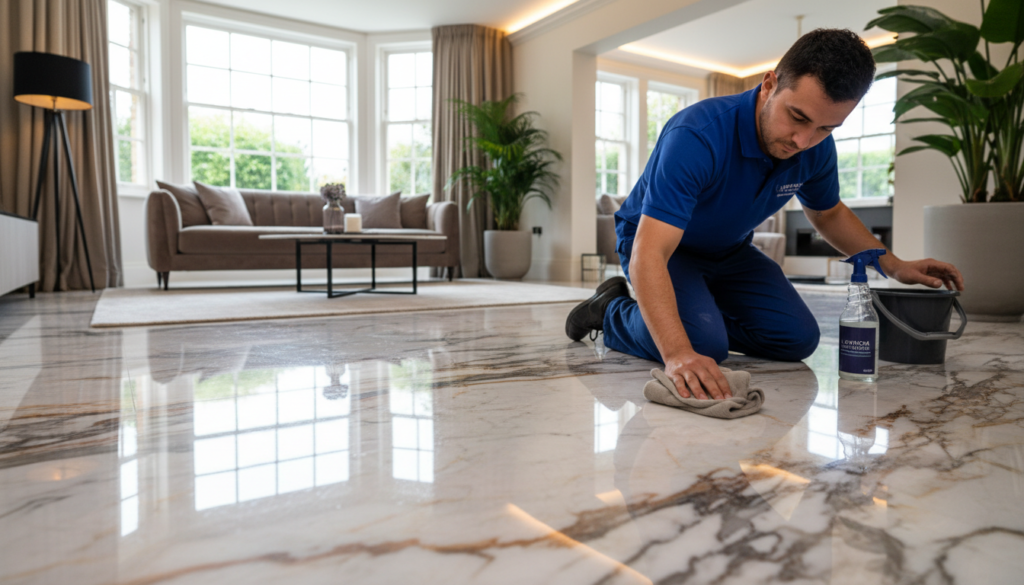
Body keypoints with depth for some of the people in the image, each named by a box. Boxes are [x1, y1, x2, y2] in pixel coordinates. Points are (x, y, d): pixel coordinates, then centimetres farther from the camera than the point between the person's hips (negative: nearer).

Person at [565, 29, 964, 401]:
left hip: (729, 251, 6)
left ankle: (702, 316, 14)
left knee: (796, 337, -7)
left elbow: (828, 213, 10)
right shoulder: (697, 135, -37)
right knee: (704, 343, -28)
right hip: (657, 243, -6)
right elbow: (648, 256, -45)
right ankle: (612, 310, -1)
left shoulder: (816, 148, -14)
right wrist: (678, 354, -56)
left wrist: (895, 266, 0)